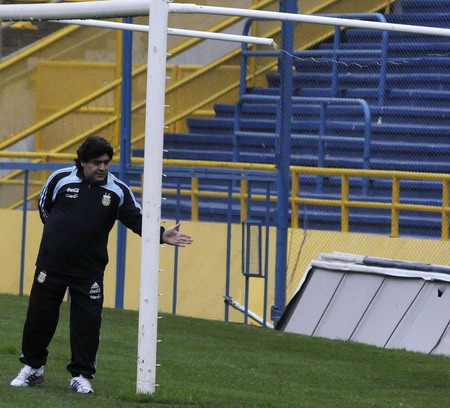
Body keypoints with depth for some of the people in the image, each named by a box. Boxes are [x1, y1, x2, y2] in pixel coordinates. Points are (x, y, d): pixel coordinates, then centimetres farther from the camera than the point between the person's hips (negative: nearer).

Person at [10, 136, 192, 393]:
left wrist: (162, 235, -19)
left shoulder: (118, 190, -2)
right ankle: (33, 368, 22)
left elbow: (138, 219, -4)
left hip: (90, 269, 0)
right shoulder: (61, 179, -3)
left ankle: (81, 375, 7)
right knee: (40, 315, 6)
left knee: (88, 321, -4)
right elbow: (44, 206, 13)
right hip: (51, 263, 0)